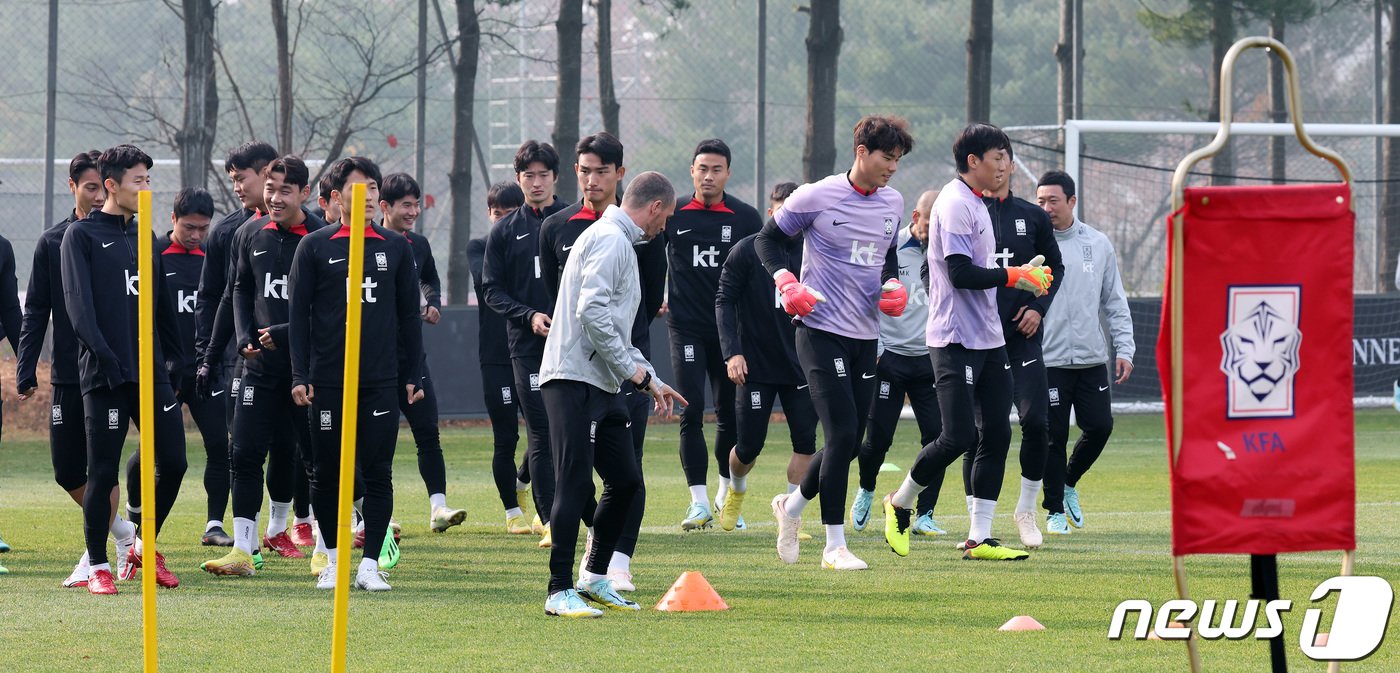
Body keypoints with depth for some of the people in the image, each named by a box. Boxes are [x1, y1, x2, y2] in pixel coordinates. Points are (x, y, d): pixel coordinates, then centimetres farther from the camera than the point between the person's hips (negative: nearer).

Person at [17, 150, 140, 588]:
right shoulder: (53, 243, 5)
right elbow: (35, 313, 7)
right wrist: (26, 371, 0)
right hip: (67, 377, 3)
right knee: (67, 471, 5)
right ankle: (123, 532, 24)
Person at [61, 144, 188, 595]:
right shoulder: (81, 236, -1)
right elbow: (77, 302, -11)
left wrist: (177, 359, 14)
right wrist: (102, 353, -22)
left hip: (151, 370, 6)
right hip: (104, 373, -6)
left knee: (173, 462, 2)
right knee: (103, 472, -3)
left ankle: (144, 547, 20)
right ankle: (97, 566, 8)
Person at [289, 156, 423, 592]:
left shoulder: (396, 248, 10)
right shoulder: (315, 247, 4)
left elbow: (409, 315, 13)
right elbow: (299, 314, 3)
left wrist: (412, 375, 8)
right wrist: (300, 376, -4)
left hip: (382, 381, 1)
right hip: (328, 380, -1)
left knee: (378, 473, -3)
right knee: (327, 474, 4)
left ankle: (370, 564, 1)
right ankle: (333, 559, 17)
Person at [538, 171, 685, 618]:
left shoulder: (618, 241, 23)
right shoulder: (610, 240, -10)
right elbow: (592, 312, -22)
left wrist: (650, 379, 25)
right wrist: (633, 370, -14)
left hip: (602, 384, 10)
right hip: (574, 380, -10)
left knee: (625, 480, 12)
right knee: (575, 485, -12)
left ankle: (594, 577, 22)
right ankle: (560, 592, -12)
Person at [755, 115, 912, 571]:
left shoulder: (892, 204, 9)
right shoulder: (816, 198, -8)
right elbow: (768, 238, 2)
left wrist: (893, 285, 4)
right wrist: (785, 282, -14)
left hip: (866, 335, 7)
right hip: (822, 331, -7)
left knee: (850, 441, 7)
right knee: (842, 434, -13)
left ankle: (793, 505, 33)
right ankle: (834, 546, -7)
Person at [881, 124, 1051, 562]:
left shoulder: (977, 205, 19)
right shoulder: (954, 204, -13)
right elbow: (961, 274, -20)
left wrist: (1025, 276, 11)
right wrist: (1015, 276, -13)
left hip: (989, 340, 10)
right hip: (955, 341, -10)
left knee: (996, 434, 3)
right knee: (959, 436, -11)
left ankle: (979, 538, 5)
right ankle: (901, 503, 12)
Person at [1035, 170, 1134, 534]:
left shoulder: (1098, 244, 7)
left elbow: (1114, 301, 12)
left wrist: (1124, 348, 5)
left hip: (1092, 357, 3)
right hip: (1048, 358, -3)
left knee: (1099, 426, 1)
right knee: (1054, 435, -1)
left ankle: (1069, 483, 27)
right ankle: (1055, 510, 12)